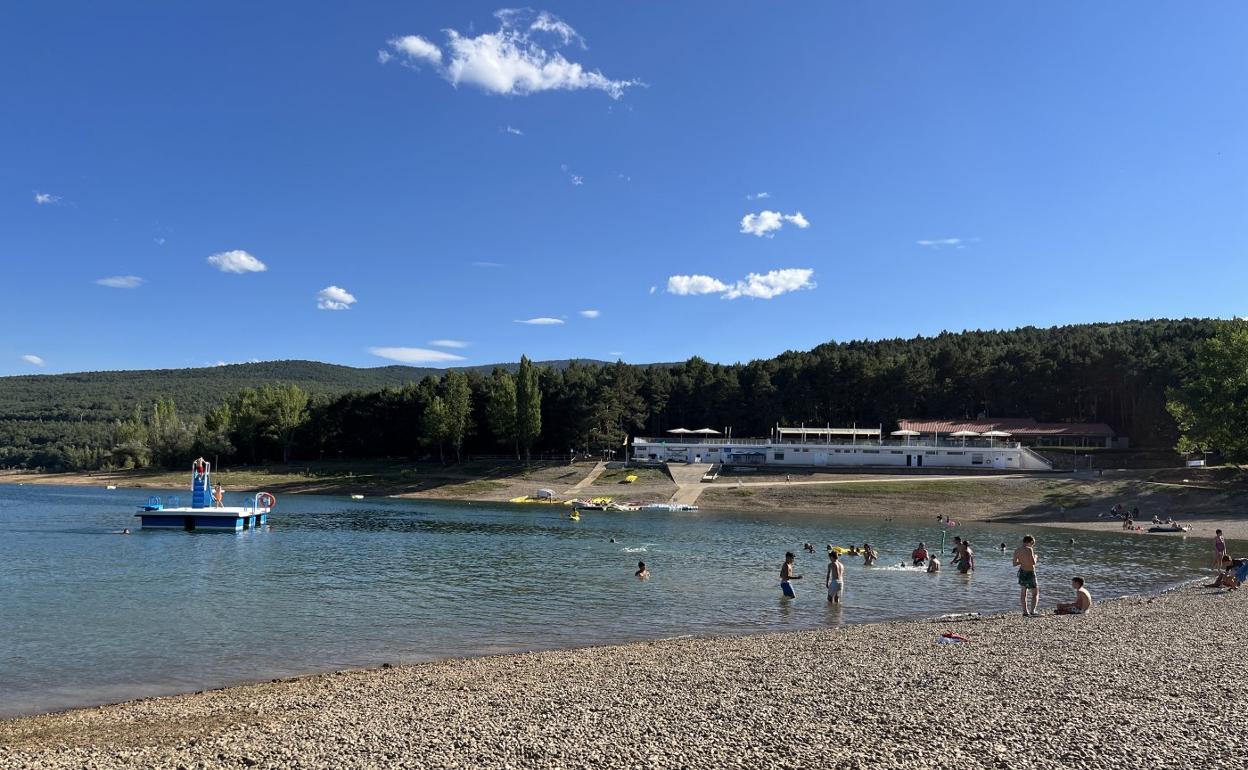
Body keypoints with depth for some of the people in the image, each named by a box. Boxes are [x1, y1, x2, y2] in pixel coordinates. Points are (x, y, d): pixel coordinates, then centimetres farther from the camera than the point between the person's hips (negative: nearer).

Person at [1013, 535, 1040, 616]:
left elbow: (1014, 563, 9)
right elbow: (1033, 562, -21)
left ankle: (1025, 612, 15)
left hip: (1022, 572, 6)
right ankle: (1032, 611, -7)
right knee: (1035, 593, 5)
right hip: (1030, 573, -6)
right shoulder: (1029, 549, -16)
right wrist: (1035, 558, 0)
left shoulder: (1017, 550, 4)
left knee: (1023, 593, 14)